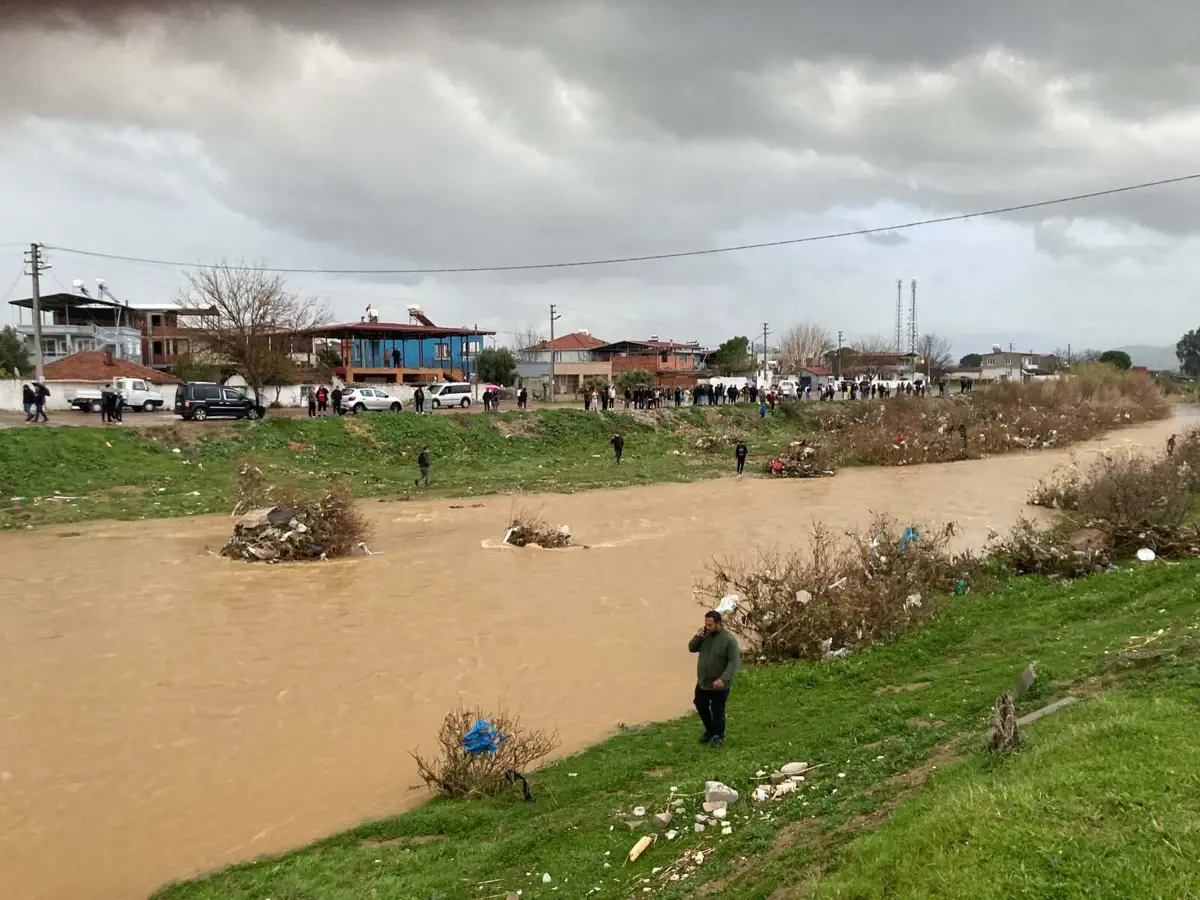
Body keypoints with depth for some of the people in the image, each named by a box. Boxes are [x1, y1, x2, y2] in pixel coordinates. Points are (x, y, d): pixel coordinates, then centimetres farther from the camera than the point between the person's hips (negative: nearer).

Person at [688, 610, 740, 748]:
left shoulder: (729, 639, -21)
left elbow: (734, 662, -22)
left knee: (717, 711, 7)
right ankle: (710, 730, 42)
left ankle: (718, 736, 27)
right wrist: (697, 637, -16)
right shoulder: (705, 634, -2)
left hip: (719, 685, -6)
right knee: (700, 706, 19)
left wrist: (723, 679, -31)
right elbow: (692, 649, 5)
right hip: (702, 682, 6)